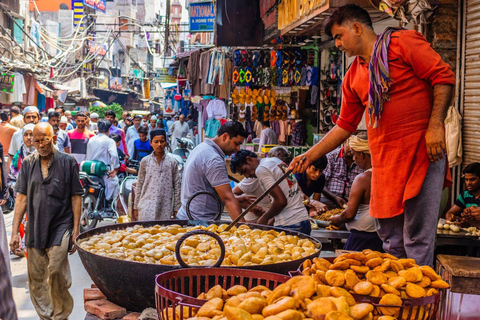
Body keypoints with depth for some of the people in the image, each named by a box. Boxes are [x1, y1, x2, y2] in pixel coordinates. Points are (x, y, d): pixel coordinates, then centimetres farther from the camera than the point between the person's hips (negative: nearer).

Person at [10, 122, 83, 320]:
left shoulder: (67, 162, -1)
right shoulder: (28, 163, 7)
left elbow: (76, 197, -1)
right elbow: (21, 198, 7)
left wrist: (76, 229, -5)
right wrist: (15, 232, 4)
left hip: (60, 227, -4)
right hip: (34, 228, 4)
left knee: (56, 273, -13)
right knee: (36, 279, 7)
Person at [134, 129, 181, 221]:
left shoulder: (172, 162, 6)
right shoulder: (145, 161, 6)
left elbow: (177, 186, 7)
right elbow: (139, 185, 9)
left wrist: (176, 209, 5)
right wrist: (136, 207, 7)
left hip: (165, 208, 1)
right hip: (147, 207, 0)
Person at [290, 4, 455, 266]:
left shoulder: (403, 42, -1)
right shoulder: (353, 77, 17)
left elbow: (444, 77, -6)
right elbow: (345, 125, 21)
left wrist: (435, 125, -15)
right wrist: (309, 156, 16)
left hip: (422, 151, -6)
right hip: (383, 161, 7)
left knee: (417, 236, -6)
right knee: (390, 238, 9)